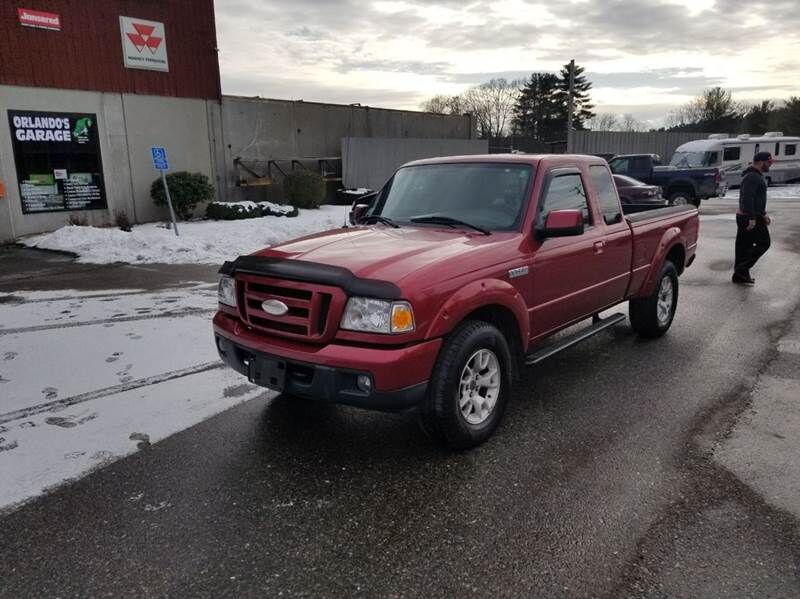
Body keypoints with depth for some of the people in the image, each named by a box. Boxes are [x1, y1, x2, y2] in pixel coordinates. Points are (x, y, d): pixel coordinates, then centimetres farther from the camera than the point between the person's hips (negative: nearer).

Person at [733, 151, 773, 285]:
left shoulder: (756, 176, 19)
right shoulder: (752, 177, -16)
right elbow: (747, 198, -26)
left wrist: (763, 214, 29)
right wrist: (752, 218, -28)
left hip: (743, 217, 10)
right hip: (751, 218, -10)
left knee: (744, 246, 11)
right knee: (763, 243, -4)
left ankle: (740, 275, 15)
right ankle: (742, 268, -6)